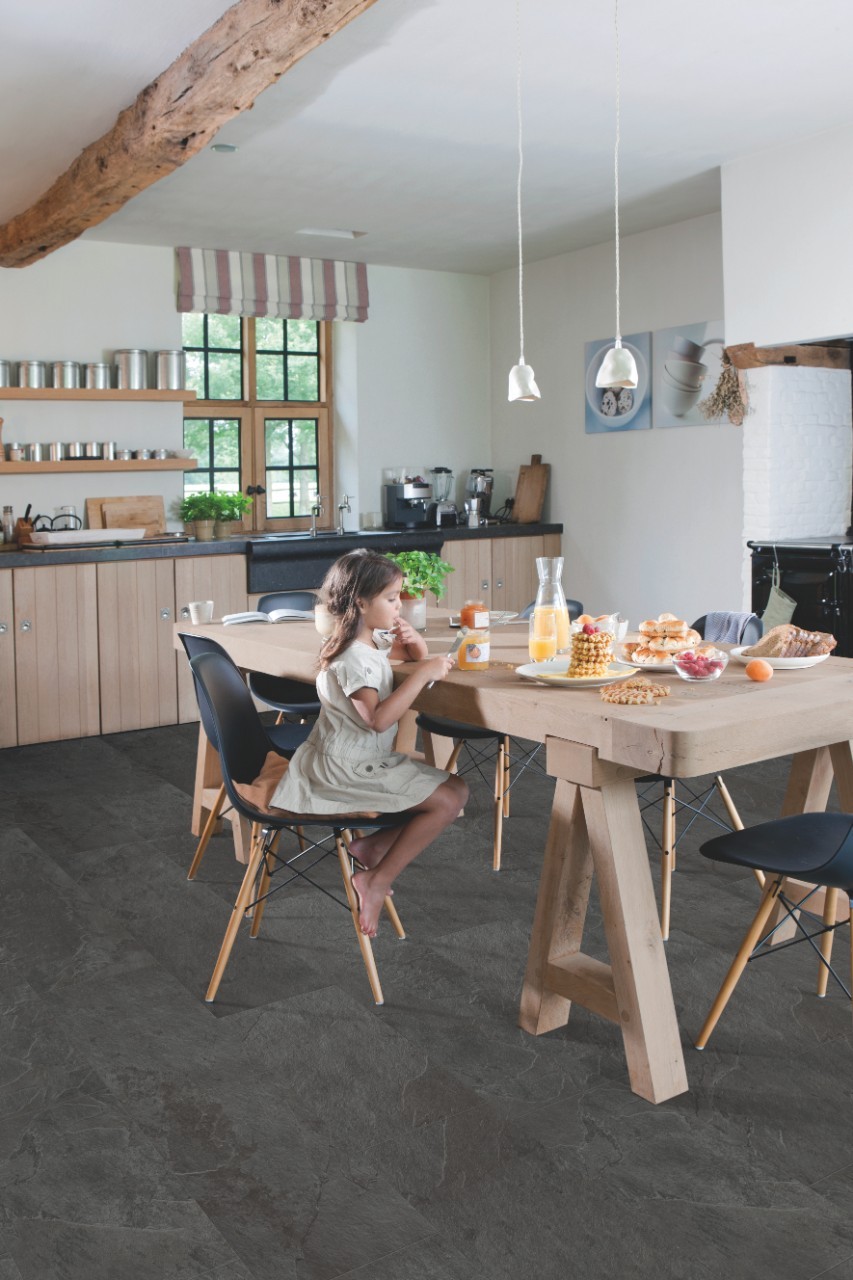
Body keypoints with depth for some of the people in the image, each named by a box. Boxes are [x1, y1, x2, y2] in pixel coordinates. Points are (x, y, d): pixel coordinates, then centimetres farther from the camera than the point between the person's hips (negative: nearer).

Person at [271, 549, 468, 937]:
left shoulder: (373, 640, 8)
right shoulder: (354, 658, -23)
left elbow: (415, 655, 24)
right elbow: (378, 718, -34)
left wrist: (414, 641, -1)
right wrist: (423, 673, -30)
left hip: (360, 761, 10)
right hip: (349, 769, -10)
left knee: (454, 789, 8)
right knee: (448, 799, -13)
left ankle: (372, 846, 5)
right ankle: (377, 880, -7)